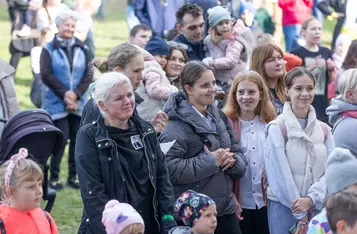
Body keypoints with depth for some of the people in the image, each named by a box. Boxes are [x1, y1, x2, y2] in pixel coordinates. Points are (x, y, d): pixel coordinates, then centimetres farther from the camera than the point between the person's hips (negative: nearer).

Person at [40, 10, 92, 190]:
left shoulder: (82, 49, 8)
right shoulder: (49, 49, -1)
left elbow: (88, 74, 3)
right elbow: (46, 75, -8)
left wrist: (76, 93, -11)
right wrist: (65, 94, -14)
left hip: (78, 103, 4)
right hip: (56, 103, -3)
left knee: (78, 138, 3)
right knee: (61, 138, -8)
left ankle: (73, 175, 15)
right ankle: (54, 176, 5)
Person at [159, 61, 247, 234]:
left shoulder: (219, 117, 11)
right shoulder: (176, 124, -14)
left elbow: (240, 156, 14)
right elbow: (170, 168, -24)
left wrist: (232, 161, -9)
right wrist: (211, 161, -22)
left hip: (225, 208, 7)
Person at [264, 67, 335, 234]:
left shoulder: (324, 130, 9)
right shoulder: (277, 128, -5)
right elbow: (279, 174, -10)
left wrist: (311, 199, -15)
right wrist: (300, 214, -11)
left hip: (317, 207, 4)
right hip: (284, 206, -4)